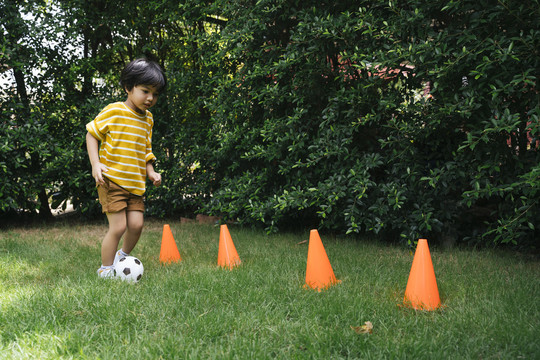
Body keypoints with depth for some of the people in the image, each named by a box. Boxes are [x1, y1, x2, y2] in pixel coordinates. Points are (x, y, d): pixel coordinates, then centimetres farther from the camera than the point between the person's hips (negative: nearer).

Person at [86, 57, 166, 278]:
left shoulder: (148, 119, 12)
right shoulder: (113, 111, -8)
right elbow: (92, 133, -2)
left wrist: (150, 171, 7)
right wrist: (95, 164, -13)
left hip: (135, 183, 6)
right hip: (111, 181, -6)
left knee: (136, 224, -2)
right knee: (118, 227, -9)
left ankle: (123, 256, 27)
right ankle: (106, 270, 10)